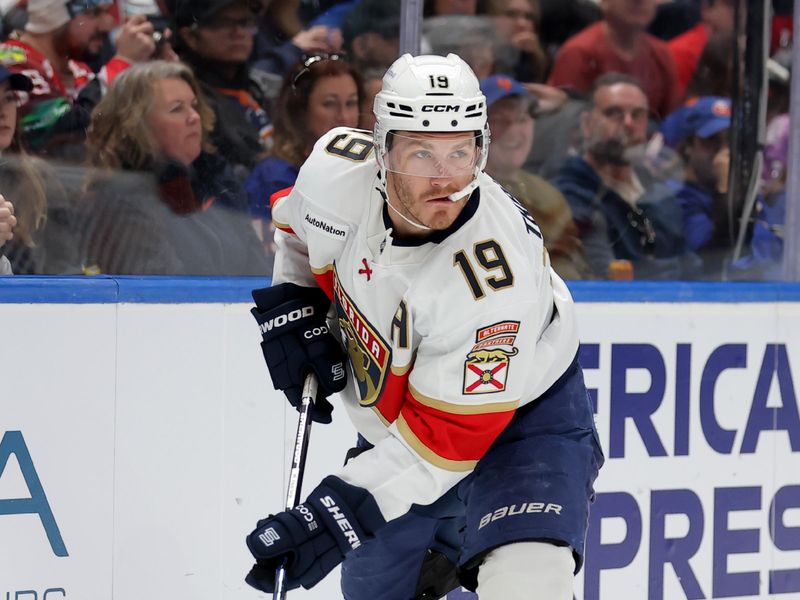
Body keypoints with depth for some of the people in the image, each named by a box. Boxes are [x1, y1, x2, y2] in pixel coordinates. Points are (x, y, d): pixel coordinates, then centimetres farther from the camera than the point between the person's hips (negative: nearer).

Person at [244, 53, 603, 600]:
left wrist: (343, 510, -37)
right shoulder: (337, 170, -22)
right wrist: (292, 310, -5)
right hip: (390, 419, 6)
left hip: (517, 415, -6)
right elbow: (300, 226, 7)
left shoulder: (494, 275, -37)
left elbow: (444, 437, -32)